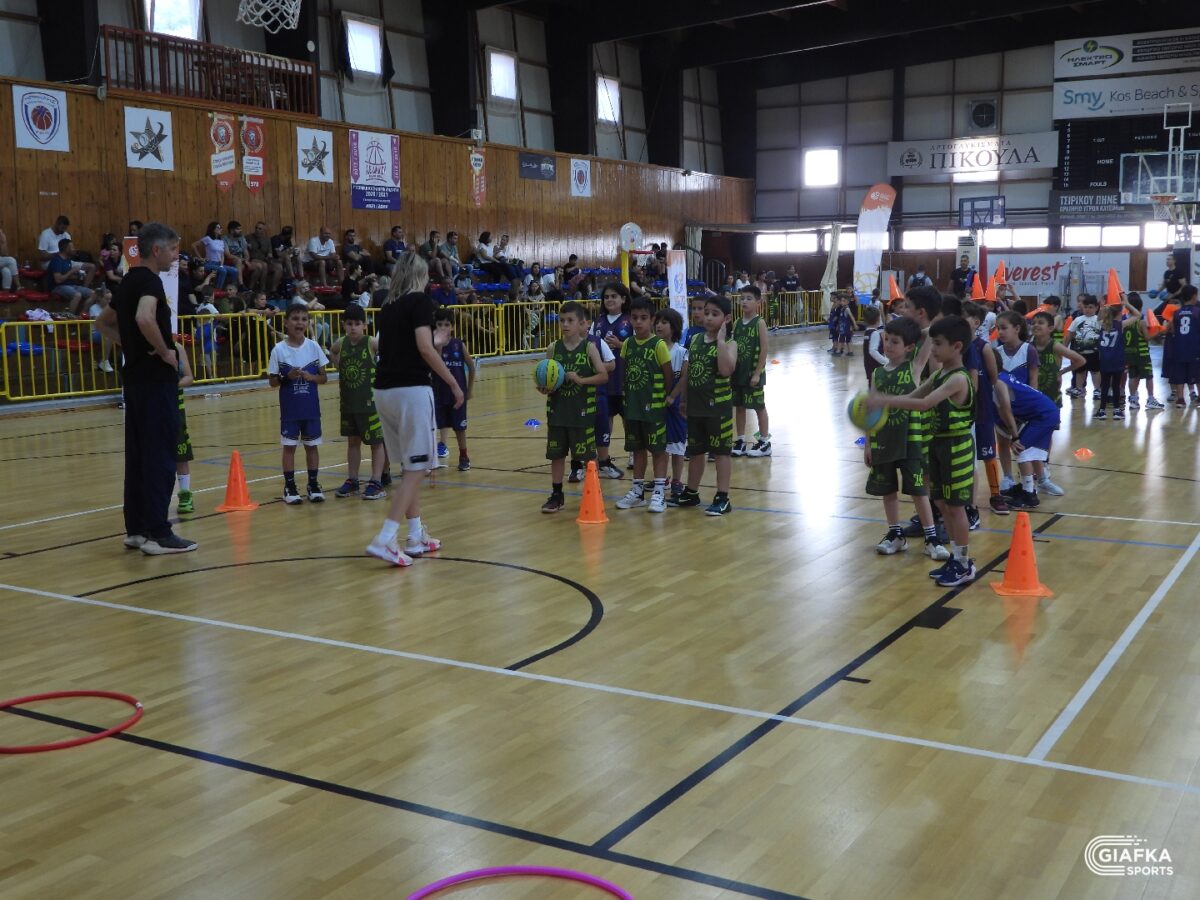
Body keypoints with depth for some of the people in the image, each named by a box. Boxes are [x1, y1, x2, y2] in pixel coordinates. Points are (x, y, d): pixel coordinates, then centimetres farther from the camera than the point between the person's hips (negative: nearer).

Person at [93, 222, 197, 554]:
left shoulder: (129, 281, 15)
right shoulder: (150, 281, -13)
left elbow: (104, 322, 26)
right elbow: (144, 318, -32)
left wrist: (130, 344, 16)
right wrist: (164, 351, -18)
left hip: (136, 375, 9)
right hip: (155, 378, -9)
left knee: (138, 455, 11)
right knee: (160, 456, -6)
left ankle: (136, 529, 16)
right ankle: (158, 534, -4)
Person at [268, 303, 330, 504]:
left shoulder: (314, 347, -1)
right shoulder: (279, 349, -5)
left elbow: (324, 377, 4)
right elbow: (273, 381, -1)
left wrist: (311, 377, -15)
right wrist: (287, 377, -19)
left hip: (311, 407, 2)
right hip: (289, 408, -2)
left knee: (312, 445, 9)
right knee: (289, 446, 5)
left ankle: (313, 485, 21)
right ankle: (289, 487, 14)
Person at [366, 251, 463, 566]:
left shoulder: (386, 307, 15)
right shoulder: (419, 301, -5)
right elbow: (425, 347, -15)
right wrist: (454, 384, -11)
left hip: (384, 390, 7)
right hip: (412, 389, -7)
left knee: (410, 467, 17)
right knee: (417, 468, -4)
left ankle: (416, 536, 21)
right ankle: (384, 539, -12)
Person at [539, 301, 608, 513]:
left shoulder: (589, 347, -6)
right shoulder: (553, 348, 3)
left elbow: (603, 376, -8)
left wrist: (581, 379, -21)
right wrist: (545, 388, -14)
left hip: (583, 411, -3)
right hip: (557, 410, 3)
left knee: (588, 454, 5)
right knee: (556, 453, 10)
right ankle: (556, 495, 21)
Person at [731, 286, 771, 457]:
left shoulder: (759, 323, -10)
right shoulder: (737, 323, 6)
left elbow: (764, 350, -13)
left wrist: (757, 373, -16)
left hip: (753, 372, -6)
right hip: (737, 372, 6)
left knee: (759, 406, 4)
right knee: (738, 406, 11)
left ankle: (764, 442, 13)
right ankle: (741, 441, 21)